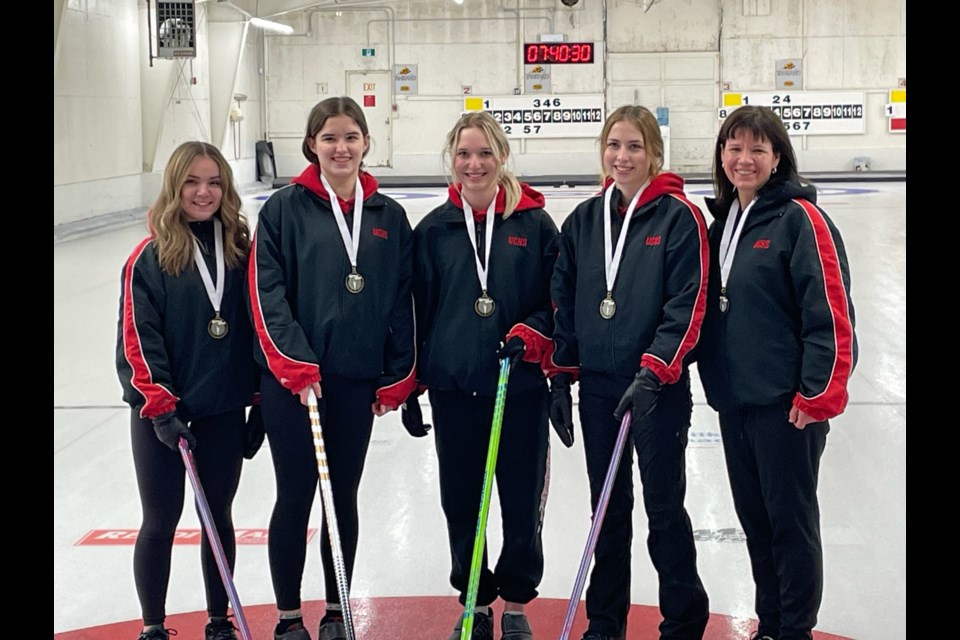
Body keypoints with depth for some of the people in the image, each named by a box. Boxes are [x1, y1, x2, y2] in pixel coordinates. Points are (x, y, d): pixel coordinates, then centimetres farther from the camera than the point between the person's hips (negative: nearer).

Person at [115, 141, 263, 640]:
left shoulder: (240, 248, 2)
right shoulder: (150, 257, -7)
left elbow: (254, 328, 6)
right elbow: (137, 338, -10)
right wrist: (160, 407, -15)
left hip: (224, 411, 3)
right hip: (160, 413, -3)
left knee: (219, 516, 13)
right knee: (161, 522, 7)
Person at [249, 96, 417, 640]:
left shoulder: (389, 215, 6)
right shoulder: (285, 209, -3)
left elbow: (403, 301, 7)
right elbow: (266, 291, -8)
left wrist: (398, 378, 4)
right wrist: (294, 363, -16)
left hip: (358, 379, 3)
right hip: (292, 380, -3)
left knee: (344, 497, 12)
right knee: (296, 497, 4)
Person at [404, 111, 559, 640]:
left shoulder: (534, 223, 0)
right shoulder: (434, 229, 3)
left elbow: (558, 300, 4)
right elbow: (417, 310, 7)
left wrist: (531, 335, -14)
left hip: (521, 386, -1)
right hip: (453, 387, 1)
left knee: (522, 498, 6)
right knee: (460, 500, 8)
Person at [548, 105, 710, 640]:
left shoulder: (679, 217, -8)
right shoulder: (584, 220, 7)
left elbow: (688, 306, -13)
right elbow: (563, 303, 12)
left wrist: (654, 372, -20)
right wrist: (560, 376, 8)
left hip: (659, 389, -5)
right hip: (597, 384, 5)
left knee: (664, 507, 3)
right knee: (608, 508, 14)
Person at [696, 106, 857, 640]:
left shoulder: (800, 217, -11)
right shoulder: (723, 221, 11)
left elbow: (831, 311, -14)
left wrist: (821, 393, -16)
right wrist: (714, 379, 14)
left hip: (786, 404, -7)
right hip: (733, 398, 7)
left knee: (790, 518, 2)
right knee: (754, 517, 14)